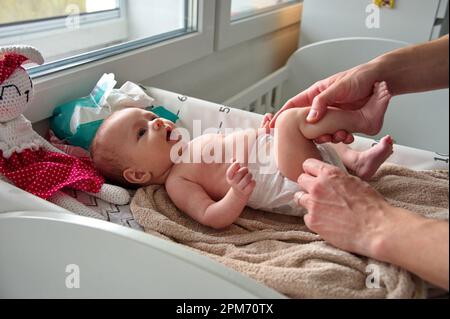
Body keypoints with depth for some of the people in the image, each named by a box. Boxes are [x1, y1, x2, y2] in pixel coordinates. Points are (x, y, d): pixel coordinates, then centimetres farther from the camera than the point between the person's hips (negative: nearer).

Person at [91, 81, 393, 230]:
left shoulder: (188, 149, 16)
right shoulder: (177, 183, -9)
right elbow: (212, 218, -21)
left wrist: (264, 133, 13)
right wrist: (237, 194, -38)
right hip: (294, 182, -9)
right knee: (291, 119, -25)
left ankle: (358, 161, 13)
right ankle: (363, 119, -7)